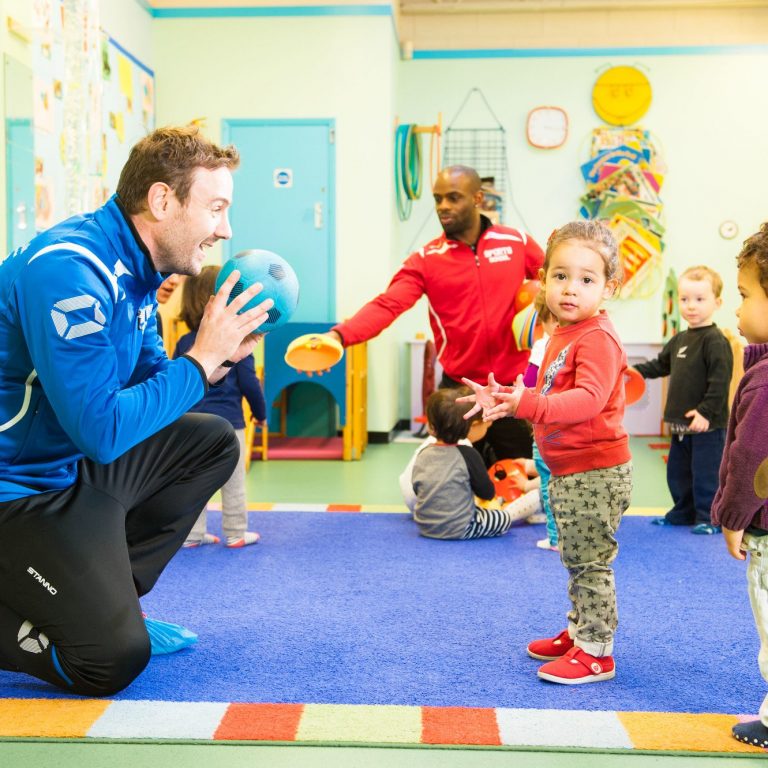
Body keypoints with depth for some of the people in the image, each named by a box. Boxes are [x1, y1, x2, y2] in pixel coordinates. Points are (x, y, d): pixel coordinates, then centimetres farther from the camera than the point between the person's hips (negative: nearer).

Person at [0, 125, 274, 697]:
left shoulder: (137, 267, 4)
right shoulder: (70, 271, -26)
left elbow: (151, 383, 11)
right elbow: (101, 431, -29)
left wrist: (223, 353, -6)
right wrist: (201, 359, -20)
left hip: (78, 461, 10)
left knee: (213, 441, 13)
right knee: (114, 657, -17)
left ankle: (107, 593, 10)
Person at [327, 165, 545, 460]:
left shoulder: (517, 242, -1)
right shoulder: (426, 260, -5)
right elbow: (386, 305, -18)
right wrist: (340, 336, -35)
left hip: (513, 387, 1)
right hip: (458, 388, 0)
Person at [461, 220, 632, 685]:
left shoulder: (597, 338, -19)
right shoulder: (562, 335, 13)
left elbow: (587, 399, -33)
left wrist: (528, 403, -45)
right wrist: (506, 399, 15)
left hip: (596, 472, -10)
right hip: (567, 472, 10)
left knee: (590, 562, -1)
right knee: (576, 560, 20)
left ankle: (597, 653, 10)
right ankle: (579, 632, 34)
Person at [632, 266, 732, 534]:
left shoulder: (715, 340, -15)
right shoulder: (679, 340, 12)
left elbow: (720, 380, -21)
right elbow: (661, 365, 24)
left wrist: (706, 412, -25)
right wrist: (636, 371, 11)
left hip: (706, 424, -8)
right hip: (681, 424, 8)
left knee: (705, 474, -1)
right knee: (678, 472, 17)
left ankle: (709, 518, 12)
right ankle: (683, 513, 31)